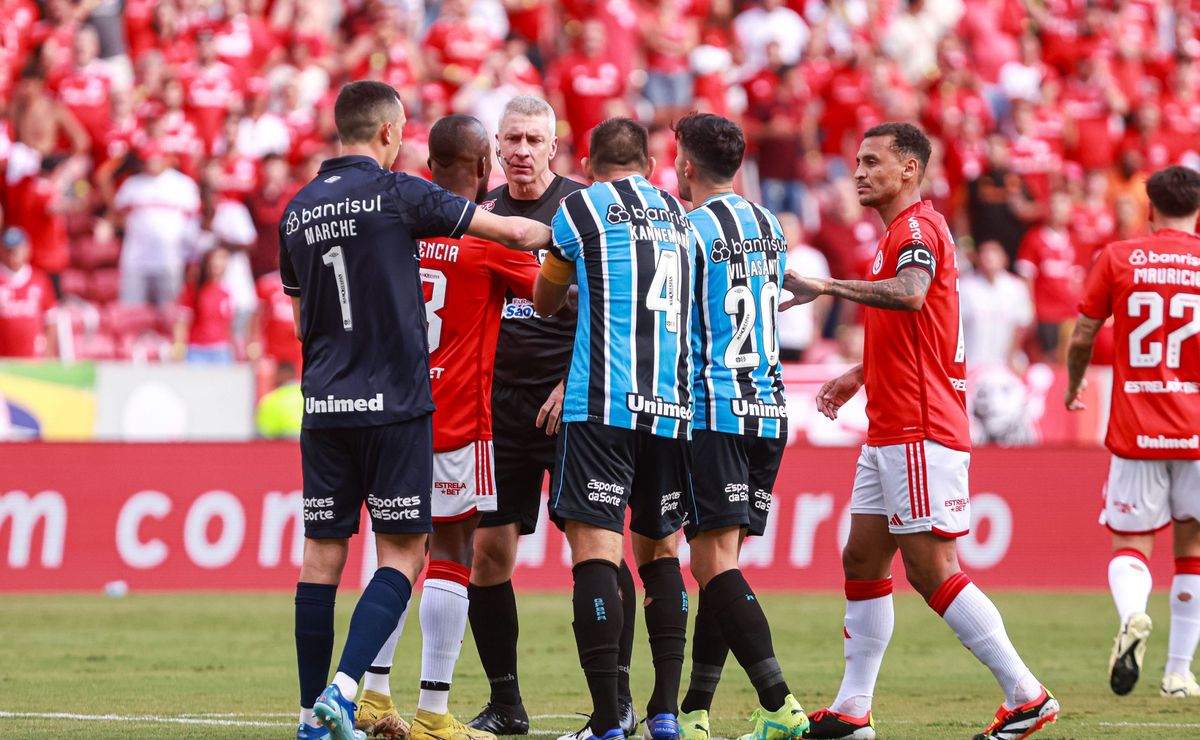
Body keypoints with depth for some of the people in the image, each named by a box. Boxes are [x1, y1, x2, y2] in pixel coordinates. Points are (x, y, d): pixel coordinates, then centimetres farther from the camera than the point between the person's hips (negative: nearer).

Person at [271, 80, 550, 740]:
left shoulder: (298, 211, 9)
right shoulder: (398, 194, -7)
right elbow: (511, 232, 0)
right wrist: (563, 235, 19)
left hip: (324, 407, 5)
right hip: (394, 405, -5)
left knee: (322, 556, 7)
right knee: (402, 554, -1)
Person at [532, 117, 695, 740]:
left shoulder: (581, 208, 4)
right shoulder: (679, 217, 18)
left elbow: (544, 303, 17)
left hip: (603, 407, -5)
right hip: (672, 405, 5)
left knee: (594, 549, -9)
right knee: (659, 551, 17)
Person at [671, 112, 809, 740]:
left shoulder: (690, 230, -8)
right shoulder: (767, 226, 14)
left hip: (713, 411, -7)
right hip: (767, 411, 7)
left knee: (715, 564, -9)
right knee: (719, 564, 10)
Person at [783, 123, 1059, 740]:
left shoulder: (918, 229, -12)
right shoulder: (898, 233, 20)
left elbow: (910, 294, -35)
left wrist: (828, 286, -35)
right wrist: (860, 376, 24)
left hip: (921, 434, -11)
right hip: (890, 430, 11)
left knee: (932, 571, -10)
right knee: (862, 561, 10)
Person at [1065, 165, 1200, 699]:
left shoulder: (1116, 259, 0)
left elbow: (1082, 338, 2)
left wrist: (1073, 385, 21)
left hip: (1135, 430, -1)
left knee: (1130, 544, 5)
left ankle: (1132, 615, -28)